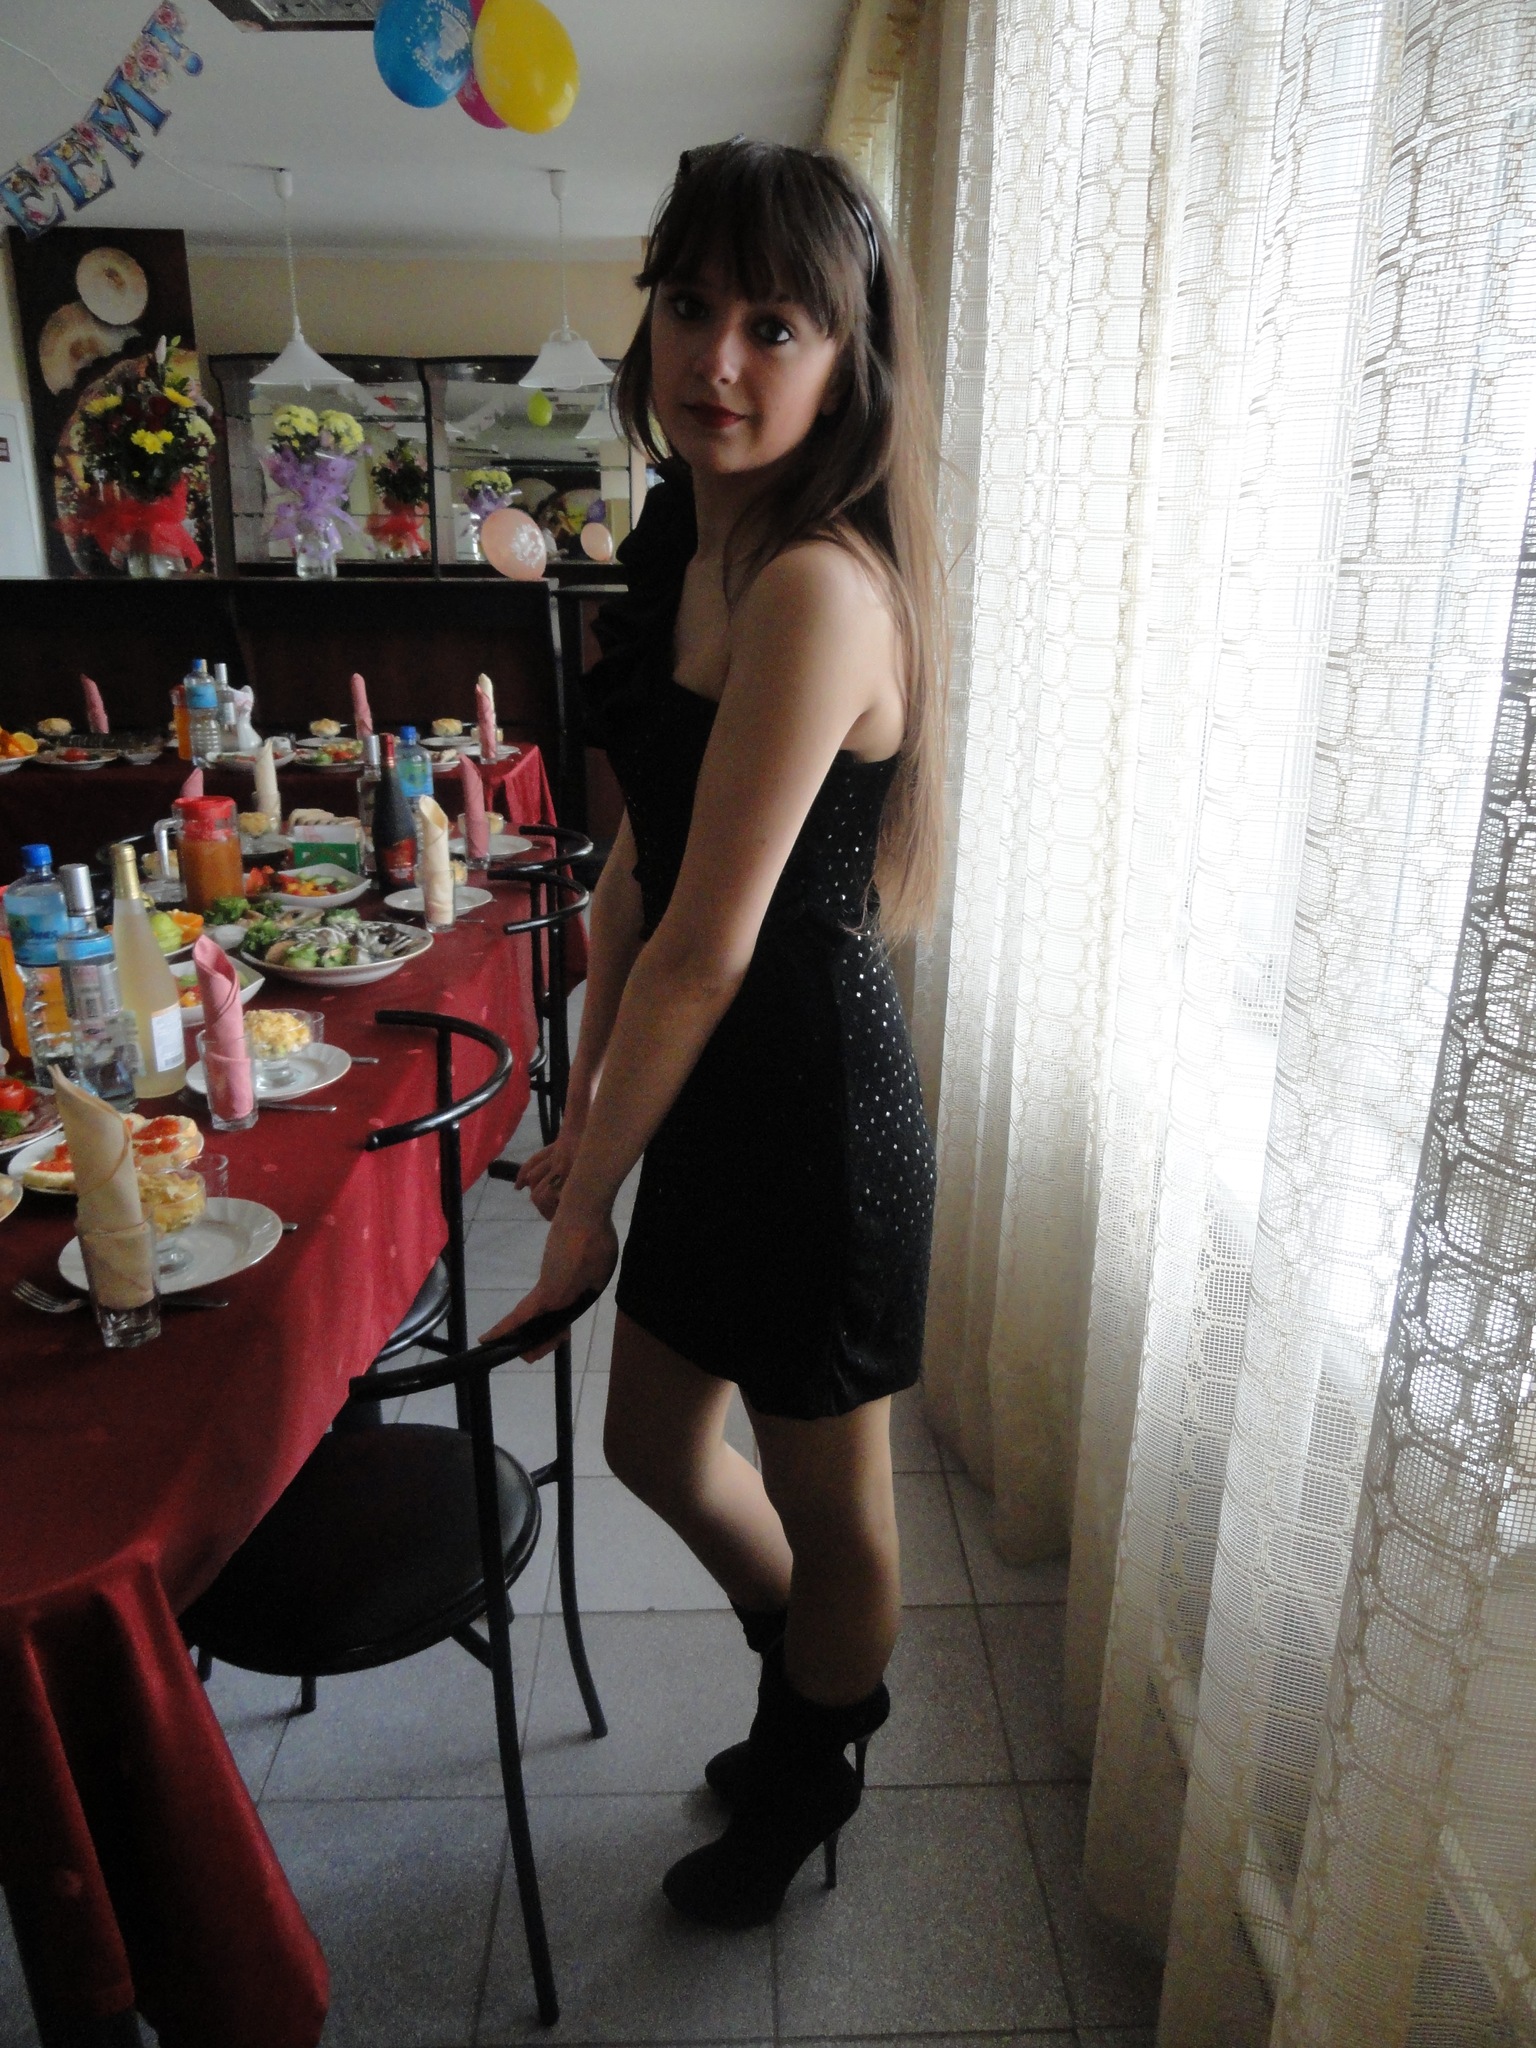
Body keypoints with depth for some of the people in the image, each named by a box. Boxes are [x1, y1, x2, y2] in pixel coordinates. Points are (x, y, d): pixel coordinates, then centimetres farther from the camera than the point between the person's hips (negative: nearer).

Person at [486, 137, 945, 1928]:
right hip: (711, 1096, 9)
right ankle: (822, 1690, 56)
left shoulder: (817, 588, -23)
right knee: (654, 1444, 26)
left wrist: (592, 1194, -12)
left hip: (813, 1111, -9)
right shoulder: (684, 548, 7)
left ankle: (808, 1789, 50)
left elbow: (711, 943, -23)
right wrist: (584, 1106, 9)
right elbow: (638, 861, 9)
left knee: (829, 1503, 17)